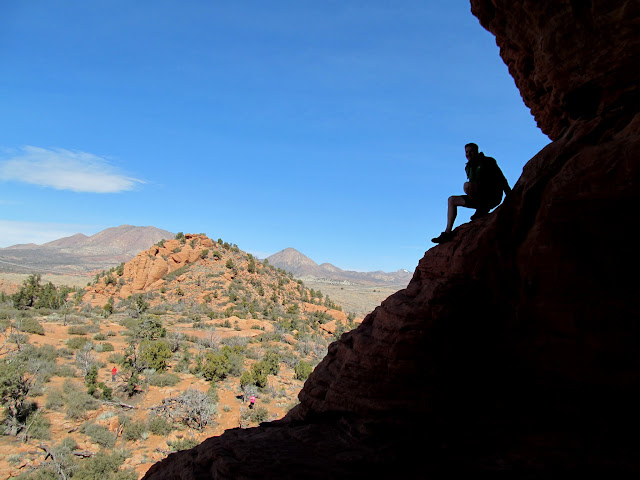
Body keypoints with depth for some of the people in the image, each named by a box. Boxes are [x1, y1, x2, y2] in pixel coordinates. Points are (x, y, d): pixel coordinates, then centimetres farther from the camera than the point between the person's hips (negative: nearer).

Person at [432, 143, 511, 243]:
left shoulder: (487, 161, -3)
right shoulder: (469, 167, 17)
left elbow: (501, 179, -7)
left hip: (492, 197, -8)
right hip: (479, 199, 8)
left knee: (467, 185, -30)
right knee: (452, 200, 5)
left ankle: (482, 209, -13)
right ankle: (448, 232, -6)